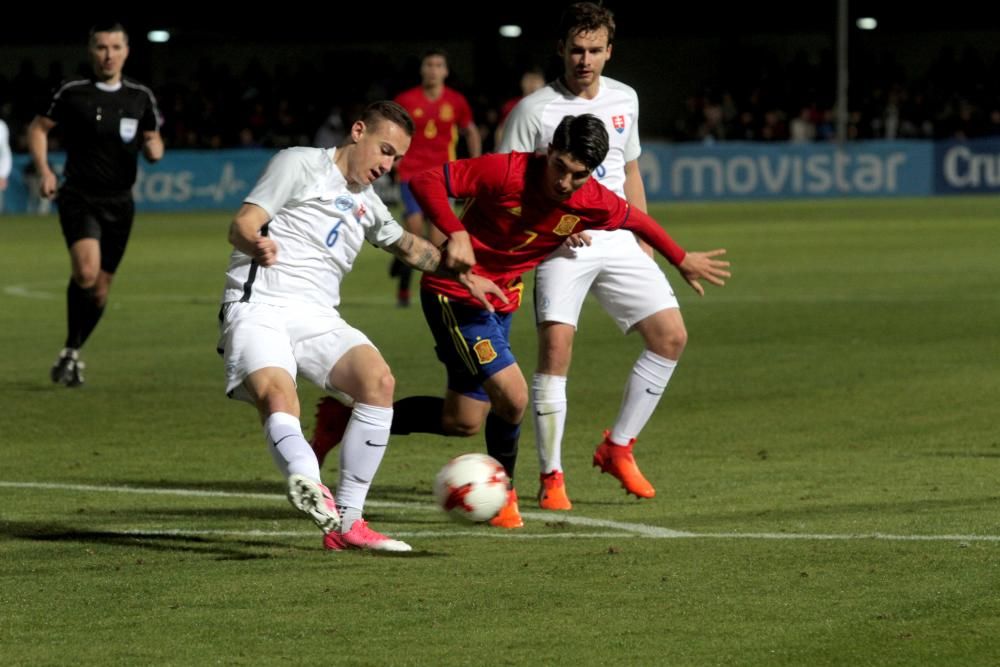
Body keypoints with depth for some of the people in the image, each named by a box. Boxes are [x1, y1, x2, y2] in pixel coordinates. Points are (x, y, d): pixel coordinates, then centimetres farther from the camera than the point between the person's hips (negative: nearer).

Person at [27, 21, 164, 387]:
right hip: (79, 198, -4)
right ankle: (70, 351, -9)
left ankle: (72, 355, 27)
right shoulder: (72, 93, -4)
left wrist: (154, 149, -7)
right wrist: (43, 170, -7)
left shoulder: (140, 97, 5)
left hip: (119, 204, 4)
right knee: (86, 271, -26)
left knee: (100, 288, 7)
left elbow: (152, 140, 17)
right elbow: (38, 128, 7)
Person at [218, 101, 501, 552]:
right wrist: (257, 243, -27)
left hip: (318, 319, 6)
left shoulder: (367, 205, 26)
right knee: (278, 397, -33)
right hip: (258, 307, -6)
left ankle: (344, 521, -20)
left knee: (378, 379, -21)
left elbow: (408, 246, 45)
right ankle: (307, 482, -63)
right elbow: (241, 225, -4)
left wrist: (460, 273, 41)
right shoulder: (301, 164, 5)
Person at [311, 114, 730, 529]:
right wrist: (456, 233, -37)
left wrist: (683, 261, 24)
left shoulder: (592, 203, -9)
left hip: (500, 303, 7)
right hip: (455, 295, -7)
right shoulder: (507, 172, -25)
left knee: (463, 422, 10)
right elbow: (425, 180, -24)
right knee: (512, 396, -17)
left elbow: (636, 220, 12)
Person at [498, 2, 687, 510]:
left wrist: (644, 242, 18)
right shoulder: (534, 110, -6)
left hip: (617, 242, 5)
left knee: (671, 337, -3)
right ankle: (551, 477, -9)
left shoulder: (624, 100, 10)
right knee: (555, 348, -19)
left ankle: (617, 448, 11)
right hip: (560, 247, -5)